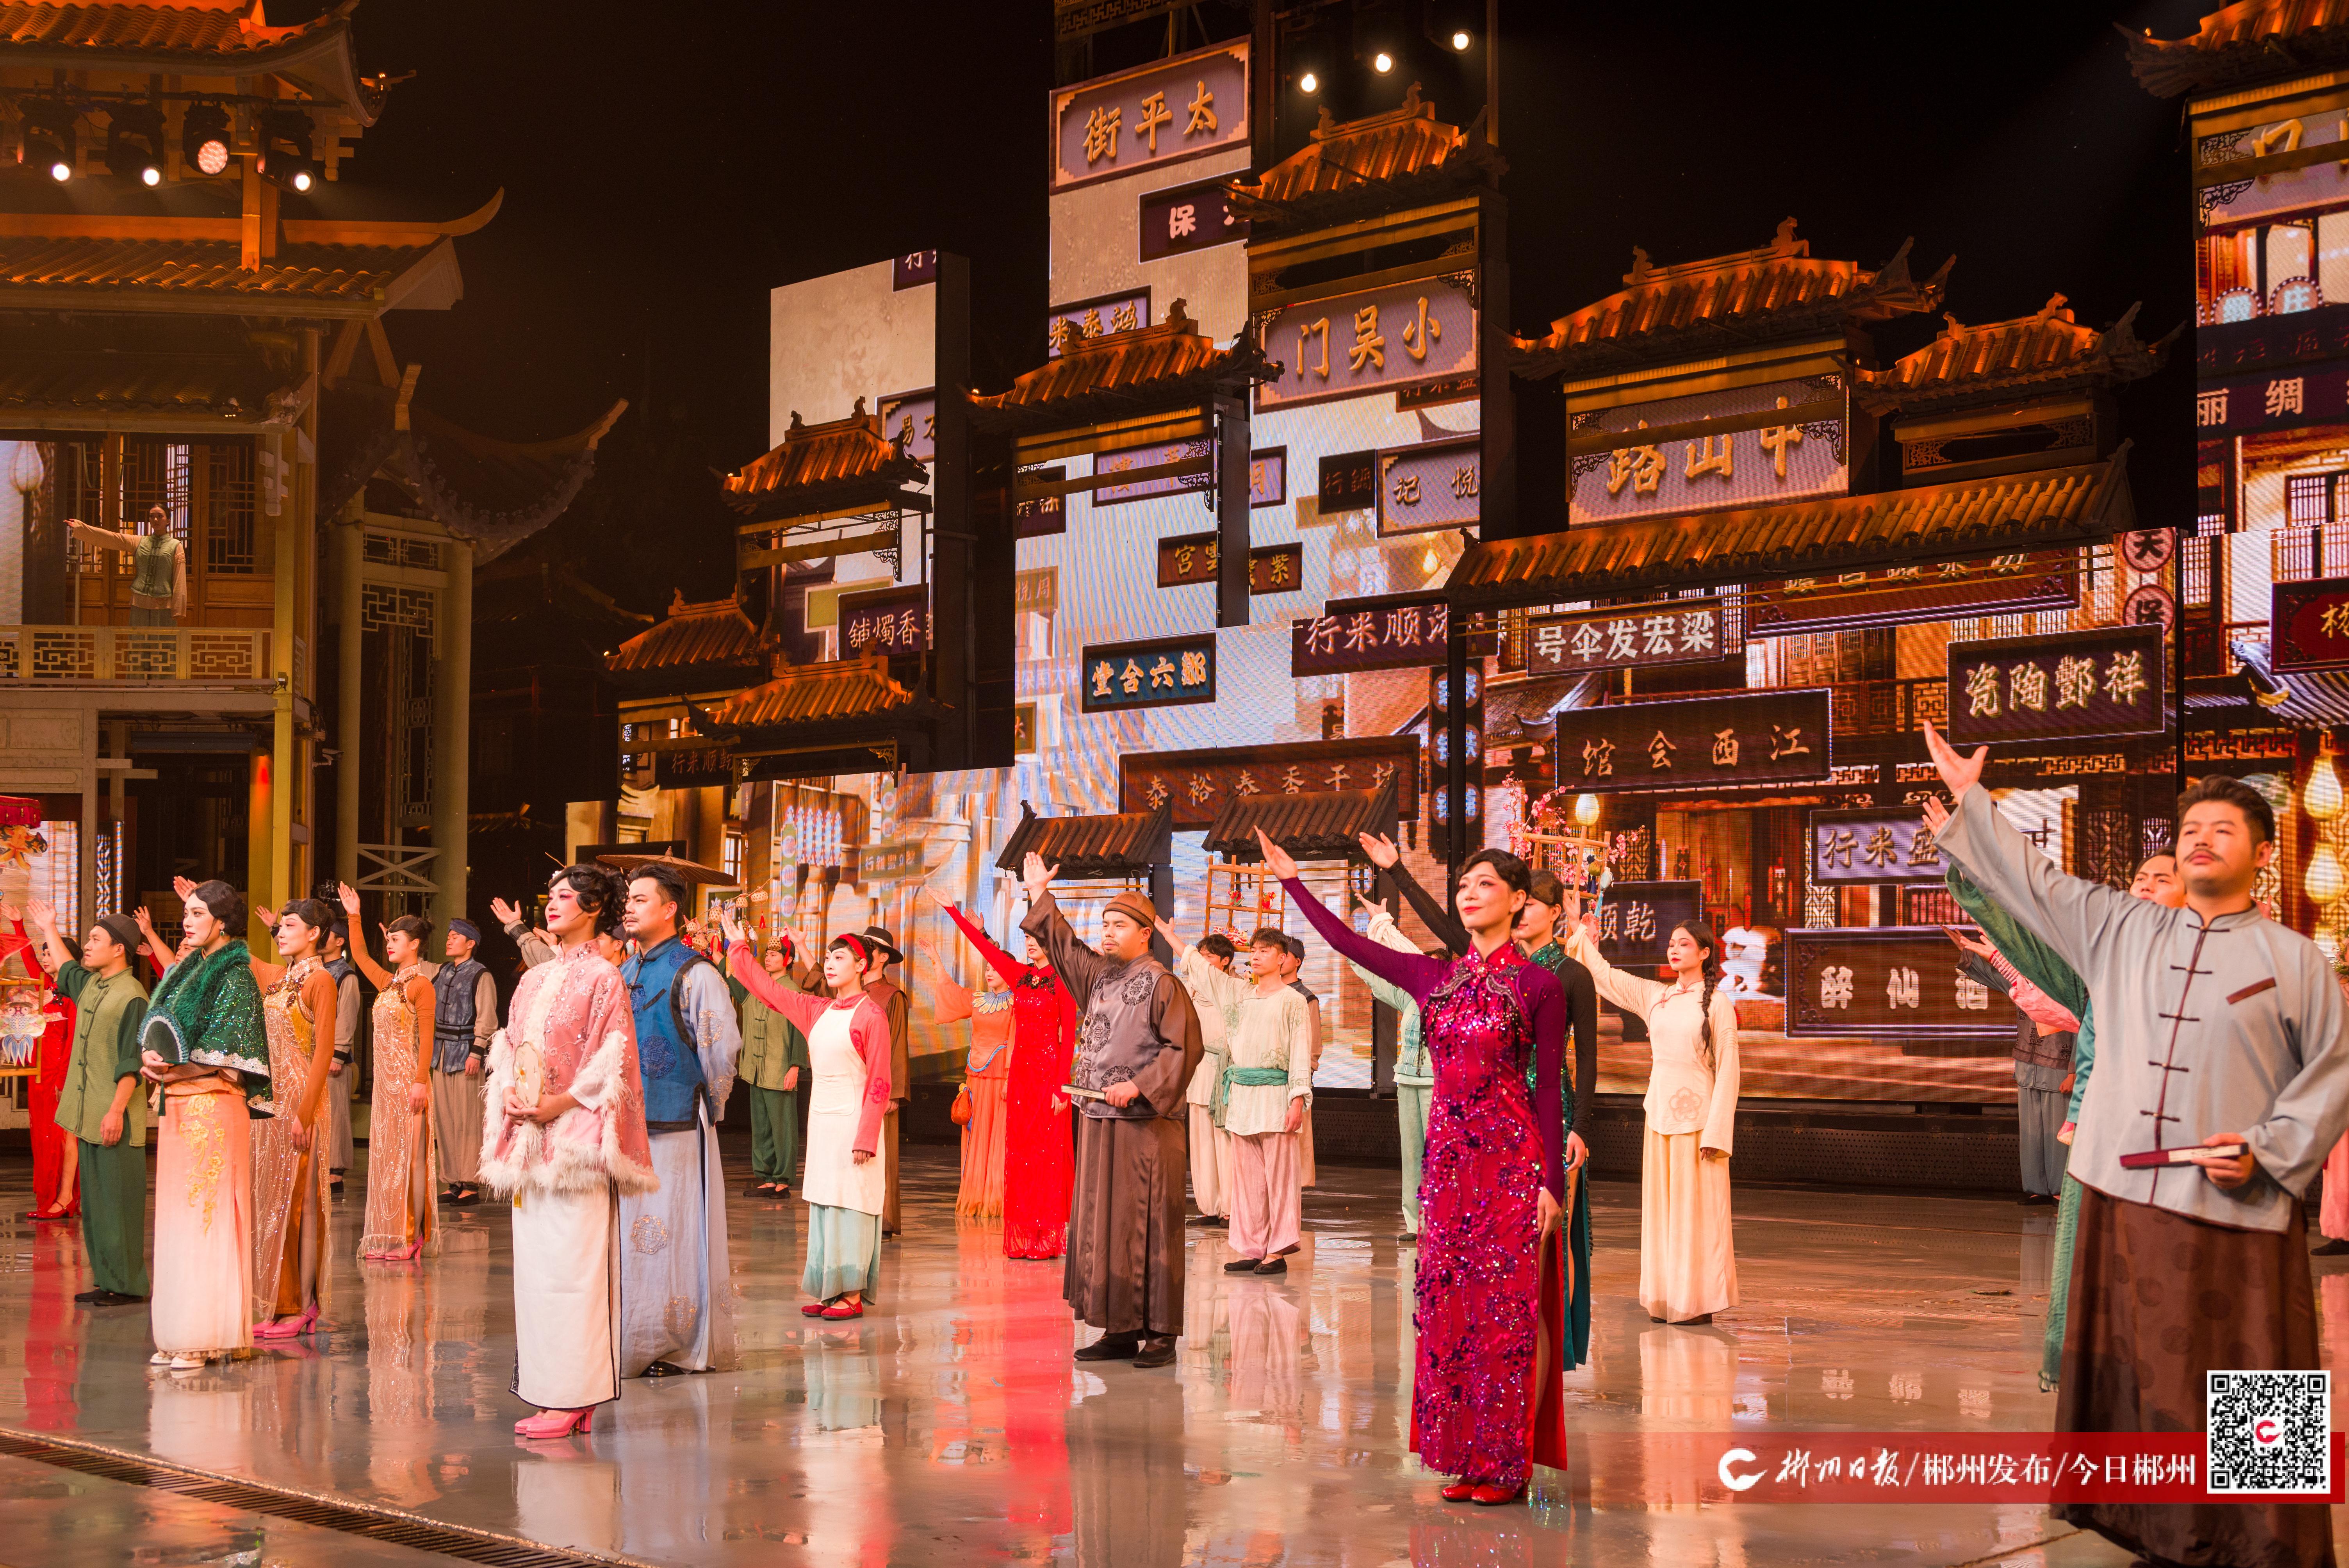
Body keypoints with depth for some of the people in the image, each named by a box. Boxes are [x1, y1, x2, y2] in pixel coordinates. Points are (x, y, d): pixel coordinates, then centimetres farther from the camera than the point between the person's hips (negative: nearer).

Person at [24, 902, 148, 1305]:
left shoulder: (132, 997, -14)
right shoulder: (90, 985, 12)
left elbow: (131, 1063, -18)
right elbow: (64, 970, 38)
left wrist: (116, 1111, -22)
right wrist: (49, 930, 46)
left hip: (115, 1117, -9)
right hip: (88, 1114, 9)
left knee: (118, 1199, -4)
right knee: (94, 1199, 11)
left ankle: (127, 1283, 1)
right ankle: (107, 1280, 17)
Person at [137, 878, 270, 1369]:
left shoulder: (235, 977, -8)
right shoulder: (184, 971, 17)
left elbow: (228, 1056, -13)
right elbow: (159, 1033, 17)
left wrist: (177, 1070, -18)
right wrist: (153, 1062, -3)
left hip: (213, 1107, -8)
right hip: (177, 1108, 8)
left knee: (206, 1216, -6)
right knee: (176, 1216, 8)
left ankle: (207, 1335, -3)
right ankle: (179, 1335, 13)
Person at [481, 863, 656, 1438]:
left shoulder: (602, 978, -4)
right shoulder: (534, 980, 18)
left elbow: (612, 1064, -10)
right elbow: (509, 1045, 18)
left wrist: (557, 1103, -15)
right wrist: (510, 1092, -1)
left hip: (574, 1137, -7)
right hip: (529, 1134, 7)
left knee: (571, 1268, -8)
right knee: (534, 1266, 6)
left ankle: (572, 1399, -6)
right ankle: (545, 1390, 10)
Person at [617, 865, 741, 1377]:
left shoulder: (695, 975, -9)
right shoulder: (624, 973, 13)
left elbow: (721, 1051, -9)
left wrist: (707, 1106, 0)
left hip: (677, 1128, -7)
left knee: (675, 1234, -2)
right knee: (631, 1234, 9)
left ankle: (684, 1348, 7)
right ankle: (637, 1342, 18)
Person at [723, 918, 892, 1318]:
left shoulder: (871, 1016, -10)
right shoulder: (818, 1011, 11)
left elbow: (879, 1084, -12)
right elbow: (770, 990, 18)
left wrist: (866, 1138, -17)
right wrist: (739, 949, 14)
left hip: (853, 1121, -7)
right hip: (821, 1120, 7)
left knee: (850, 1205, -4)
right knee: (823, 1204, 9)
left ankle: (853, 1295, 1)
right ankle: (828, 1290, 15)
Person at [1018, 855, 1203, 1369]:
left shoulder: (1161, 983, -9)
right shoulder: (1100, 975, 13)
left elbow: (1184, 1047, -13)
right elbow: (1064, 947, 29)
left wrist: (1139, 1086, -19)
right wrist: (1040, 898, 29)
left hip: (1146, 1124, -8)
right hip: (1098, 1121, 8)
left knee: (1148, 1227, -5)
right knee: (1102, 1225, 8)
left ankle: (1160, 1334, 1)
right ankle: (1121, 1330, 14)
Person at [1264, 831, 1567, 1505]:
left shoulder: (1538, 985, -5)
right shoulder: (1438, 977, 10)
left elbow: (1549, 1089, -6)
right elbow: (1350, 944, 15)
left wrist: (1551, 1182, -10)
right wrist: (1292, 881, 17)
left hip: (1513, 1160, -6)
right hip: (1449, 1159, 6)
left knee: (1510, 1311, -2)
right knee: (1450, 1310, 7)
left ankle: (1511, 1464, 6)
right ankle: (1468, 1457, 16)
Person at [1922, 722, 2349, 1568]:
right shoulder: (2124, 929, 11)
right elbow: (2035, 881, 16)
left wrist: (2268, 1151, -9)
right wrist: (1971, 802, 15)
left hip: (2234, 1211, -4)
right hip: (2125, 1193, 4)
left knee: (2239, 1387, -2)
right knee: (2134, 1375, 8)